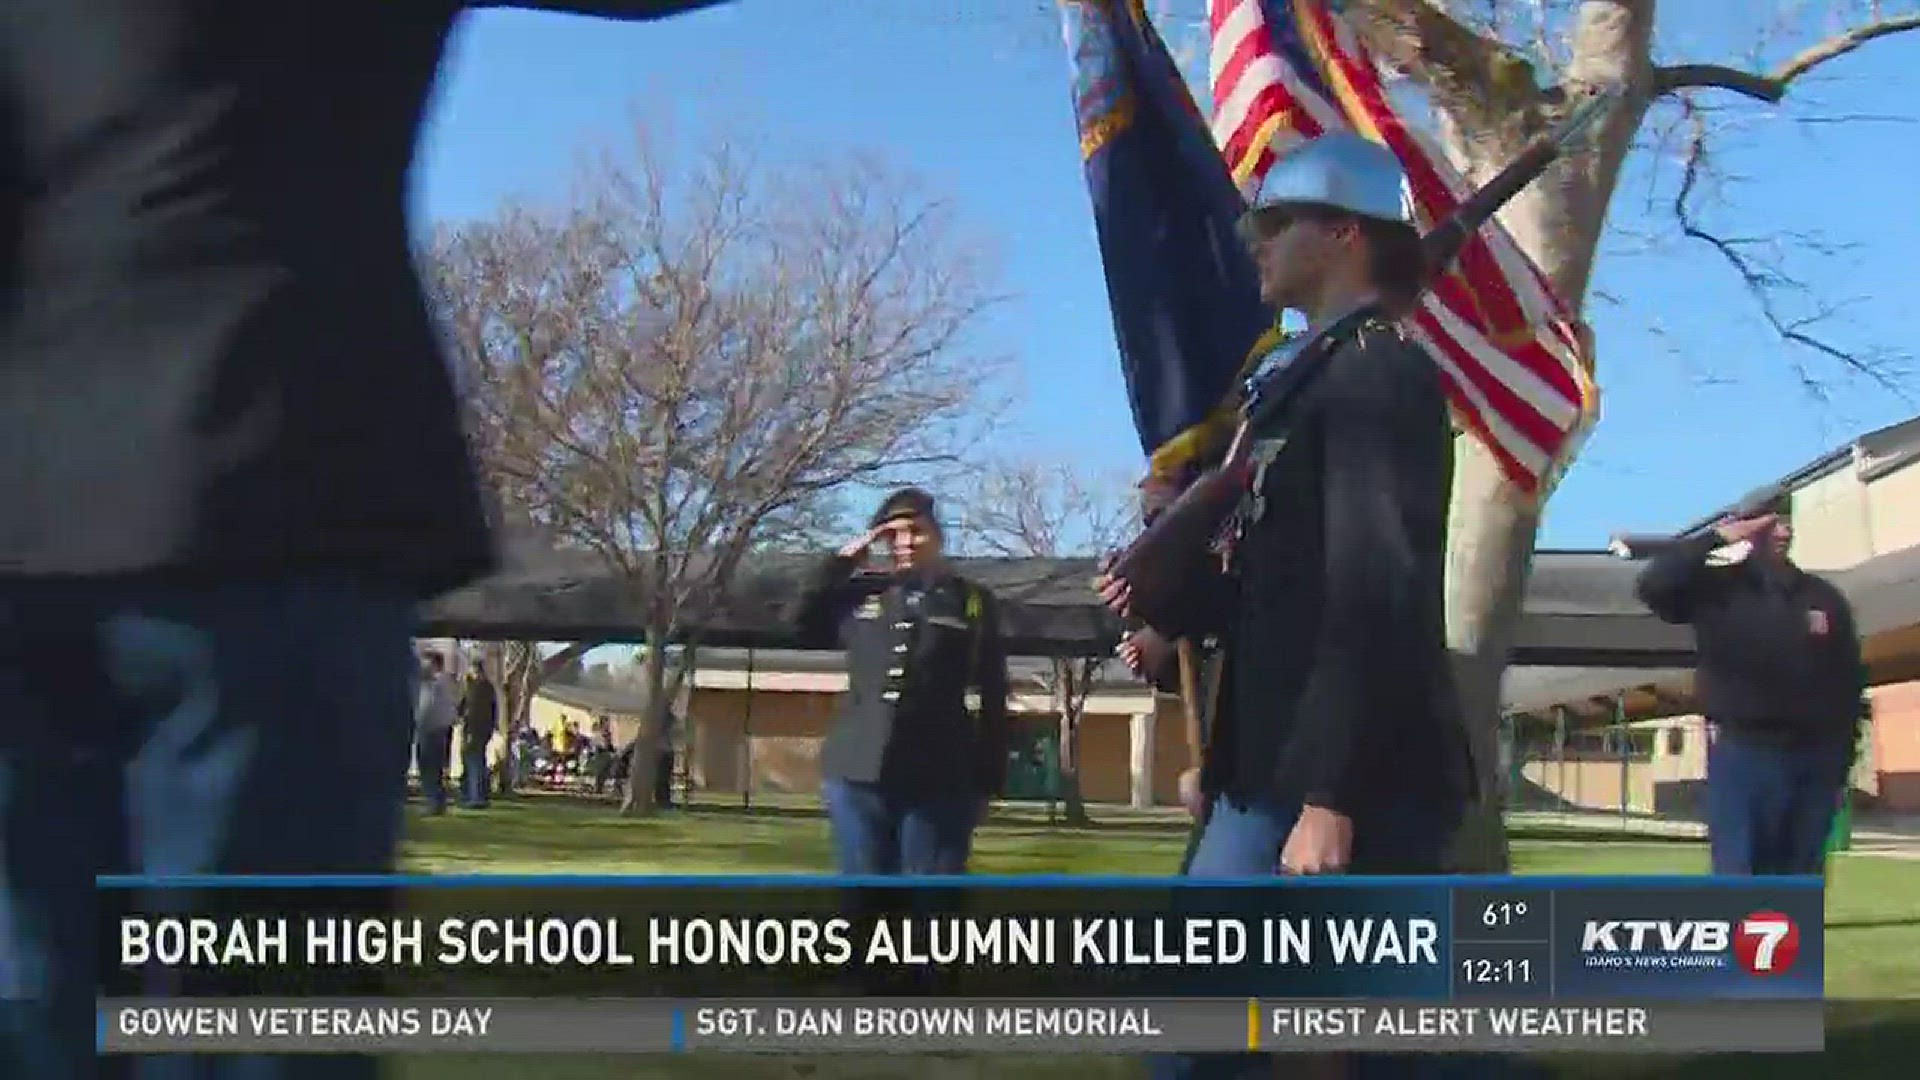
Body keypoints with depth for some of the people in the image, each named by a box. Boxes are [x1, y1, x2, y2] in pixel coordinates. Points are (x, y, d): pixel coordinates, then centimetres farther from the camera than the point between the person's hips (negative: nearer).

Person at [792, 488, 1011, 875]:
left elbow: (991, 697, 4)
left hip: (939, 779, -2)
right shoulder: (862, 593, 13)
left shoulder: (972, 602, 5)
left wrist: (988, 780, -1)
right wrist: (843, 560, 8)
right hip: (859, 773, 2)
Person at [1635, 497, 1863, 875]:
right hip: (1742, 755, -3)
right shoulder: (1716, 587, 2)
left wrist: (1841, 764, 7)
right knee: (1737, 876, -7)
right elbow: (1653, 585, -17)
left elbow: (1849, 683, 11)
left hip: (1814, 759, 4)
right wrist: (1716, 538, -16)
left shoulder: (1824, 597, 11)